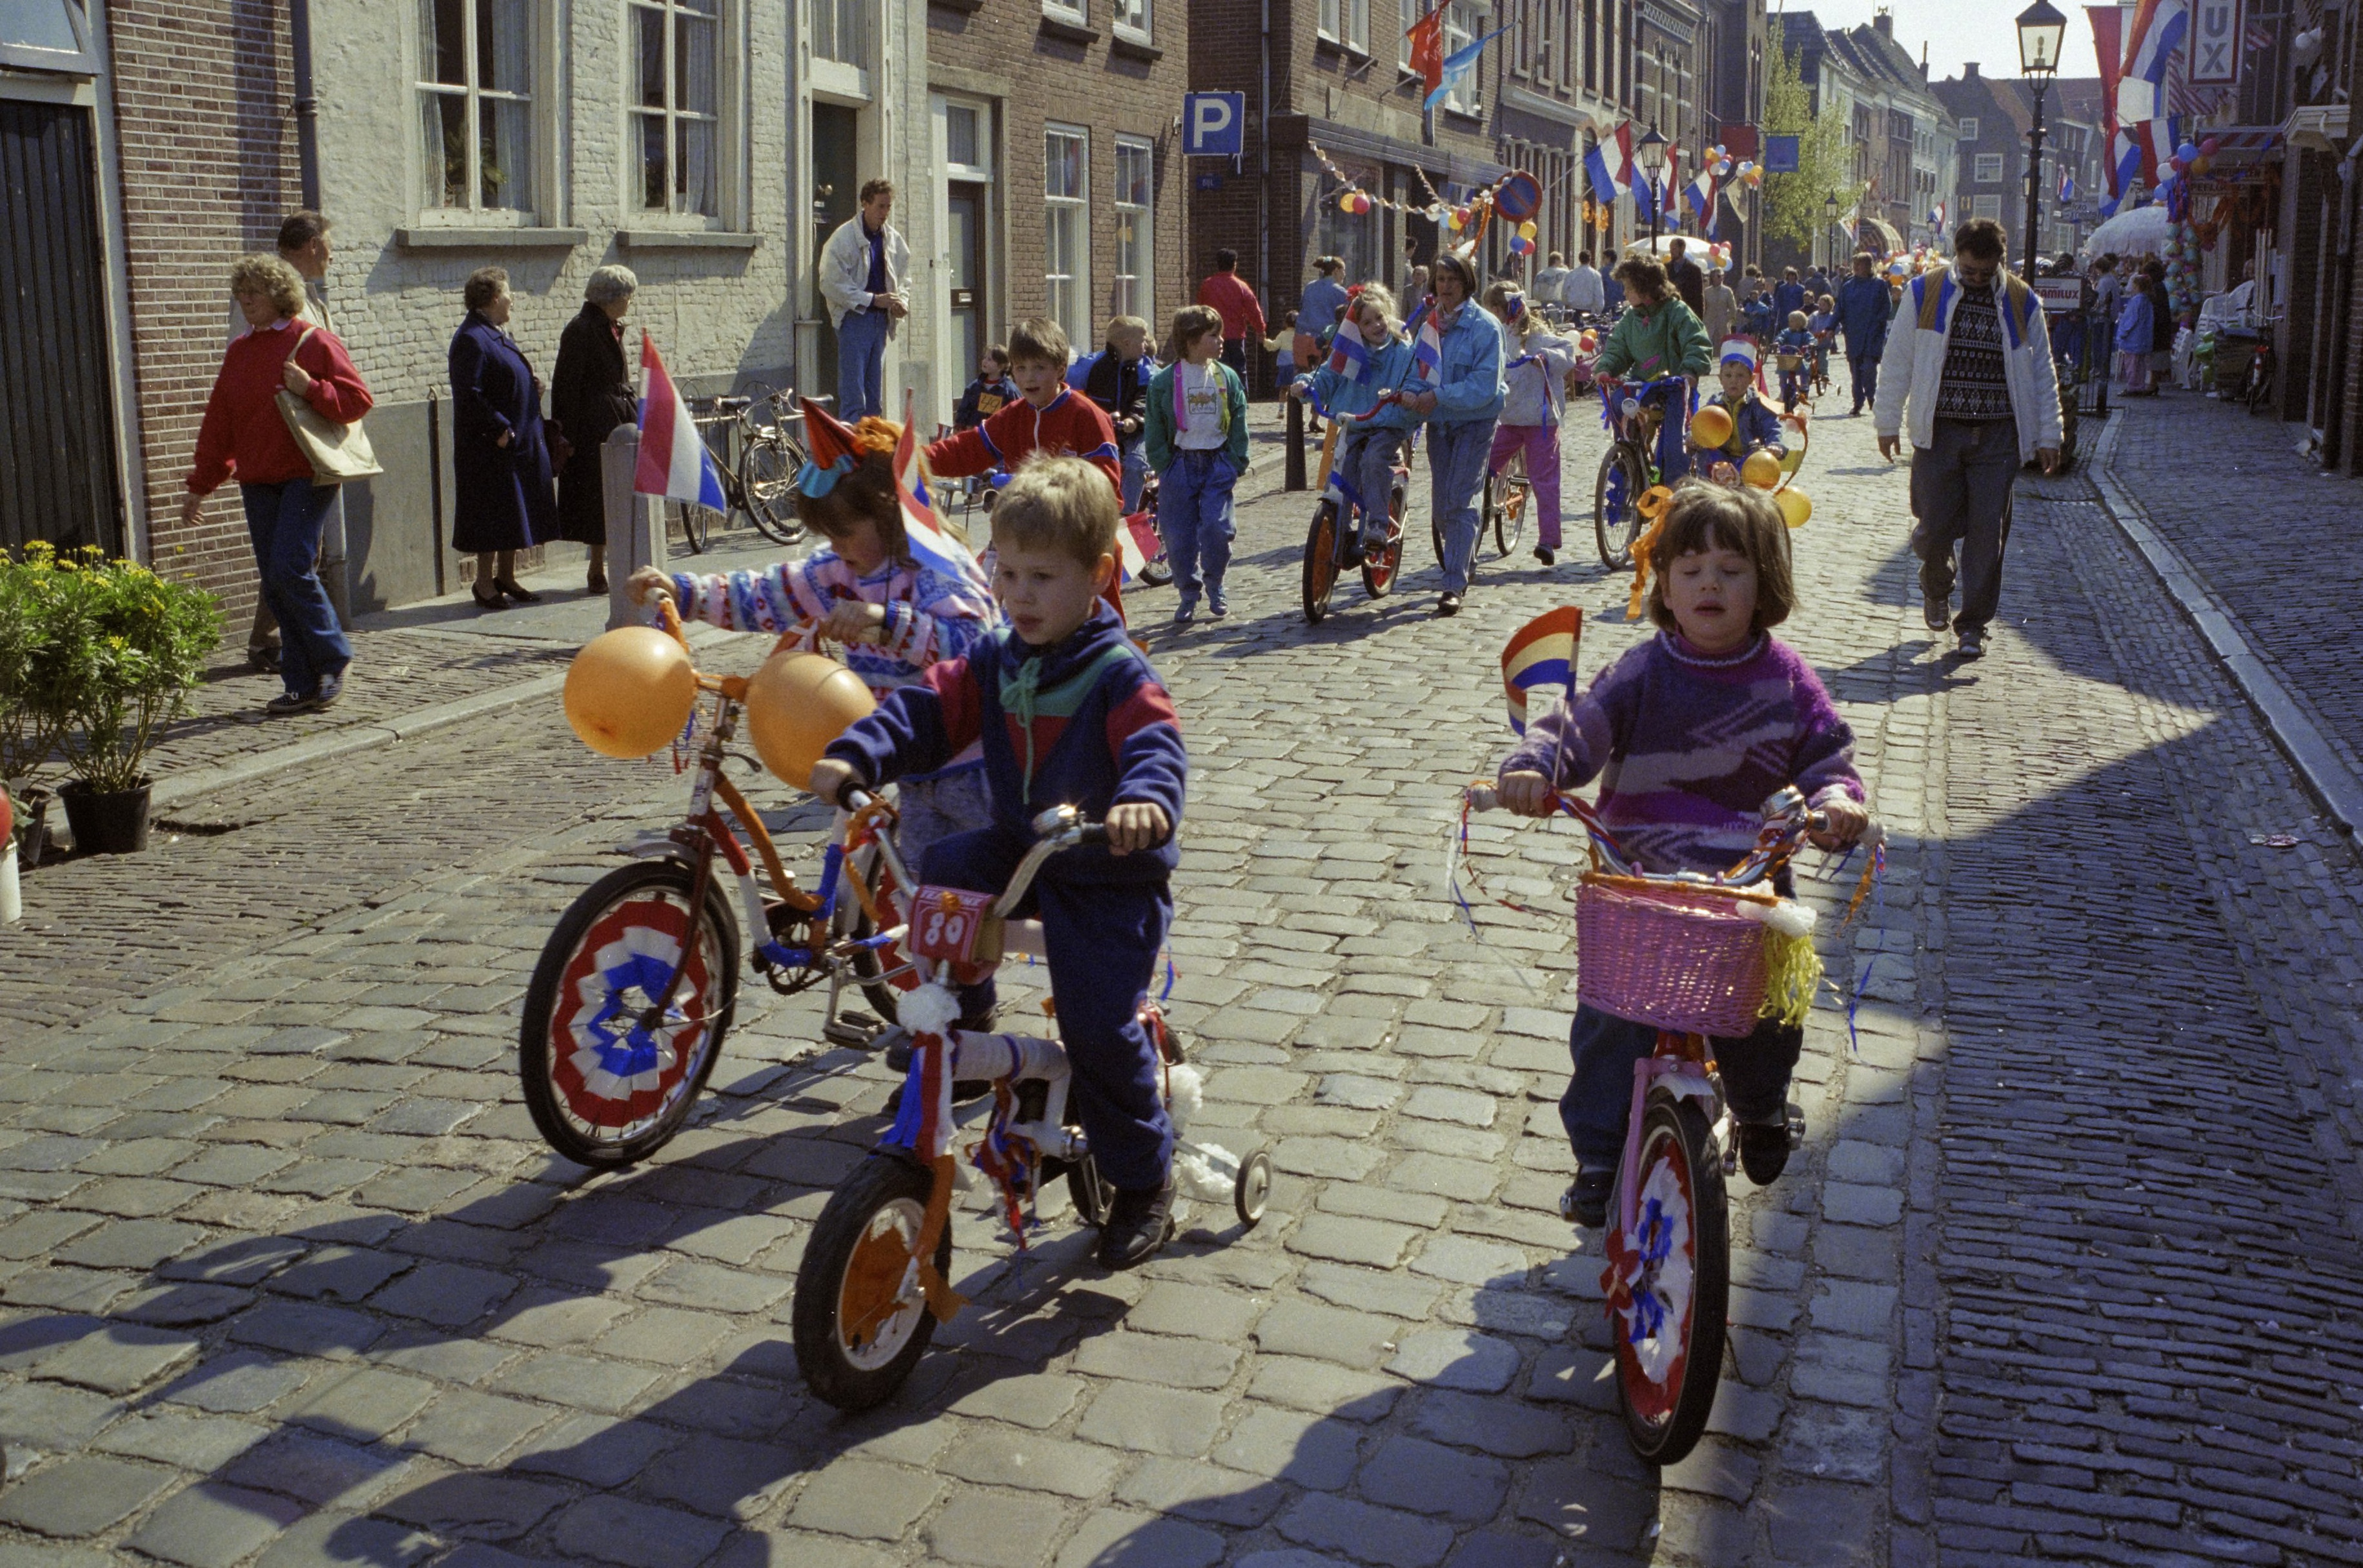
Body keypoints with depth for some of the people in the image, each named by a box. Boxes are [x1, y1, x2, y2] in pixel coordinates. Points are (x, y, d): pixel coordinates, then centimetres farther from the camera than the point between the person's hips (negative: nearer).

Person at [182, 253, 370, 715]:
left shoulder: (313, 341, -3)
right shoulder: (240, 351, 14)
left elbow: (358, 400, -5)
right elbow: (218, 421, 18)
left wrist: (310, 389, -20)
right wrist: (201, 485, 18)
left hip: (307, 474, -6)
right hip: (257, 481, 6)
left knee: (290, 569, -15)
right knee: (274, 582, 3)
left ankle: (334, 659, 5)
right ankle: (303, 685, 8)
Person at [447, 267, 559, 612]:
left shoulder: (497, 335, 16)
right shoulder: (472, 339, -15)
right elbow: (469, 394, -21)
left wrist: (531, 385, 6)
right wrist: (500, 429, -22)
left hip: (520, 442, 10)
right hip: (492, 445, -10)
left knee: (514, 512, 13)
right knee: (494, 513, -4)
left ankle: (507, 577, 22)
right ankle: (485, 583, 4)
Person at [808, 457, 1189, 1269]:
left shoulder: (1119, 673, -16)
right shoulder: (994, 659, 2)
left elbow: (1155, 744, -32)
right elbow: (930, 709, -7)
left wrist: (1145, 798, -56)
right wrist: (856, 757, -25)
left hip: (1109, 872, -6)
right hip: (1018, 847, 6)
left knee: (1099, 1025, -13)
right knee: (936, 877, -20)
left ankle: (1143, 1181, 8)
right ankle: (957, 1025, 3)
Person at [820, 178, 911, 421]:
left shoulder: (893, 239, 12)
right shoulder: (844, 237, -8)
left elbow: (902, 278, 24)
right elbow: (831, 284, -14)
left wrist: (901, 302, 2)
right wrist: (873, 299, -17)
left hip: (881, 319, 6)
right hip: (854, 318, -6)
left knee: (875, 398, 10)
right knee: (853, 397, -10)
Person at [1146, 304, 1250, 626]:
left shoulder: (1227, 377, 4)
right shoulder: (1165, 380, -2)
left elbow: (1239, 425, 7)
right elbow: (1156, 429, 2)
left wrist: (1236, 465, -1)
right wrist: (1163, 468, -5)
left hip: (1217, 463, 1)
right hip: (1180, 464, -1)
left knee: (1217, 529, -9)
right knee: (1179, 535, -1)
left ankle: (1215, 589, 13)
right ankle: (1188, 595, 15)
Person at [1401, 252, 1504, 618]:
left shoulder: (1484, 325, -11)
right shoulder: (1431, 322, 8)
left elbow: (1485, 383, -17)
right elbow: (1419, 366, 11)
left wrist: (1438, 396, -22)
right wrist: (1415, 393, -12)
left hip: (1474, 420, -6)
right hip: (1439, 422, 6)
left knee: (1459, 501, -12)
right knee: (1440, 506, 10)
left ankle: (1454, 586, -11)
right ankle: (1464, 562, 32)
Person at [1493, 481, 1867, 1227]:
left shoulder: (1787, 681, 2)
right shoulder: (1641, 675, -3)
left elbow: (1827, 757, 3)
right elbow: (1576, 729, -11)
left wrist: (1837, 801, -20)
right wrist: (1532, 767, -32)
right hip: (1638, 881, -1)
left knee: (1768, 1014, 3)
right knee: (1608, 1020, -12)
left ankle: (1762, 1109, 39)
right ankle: (1600, 1158, 5)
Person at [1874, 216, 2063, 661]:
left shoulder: (2022, 302, 5)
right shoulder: (1925, 293, 1)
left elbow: (2042, 373, 11)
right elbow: (1897, 362, 6)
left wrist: (2048, 436, 8)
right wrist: (1888, 423, 6)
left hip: (1997, 436, 1)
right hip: (1938, 432, -1)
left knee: (1987, 533, -2)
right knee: (1935, 526, 0)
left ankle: (1973, 623, 10)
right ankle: (1935, 586, 32)